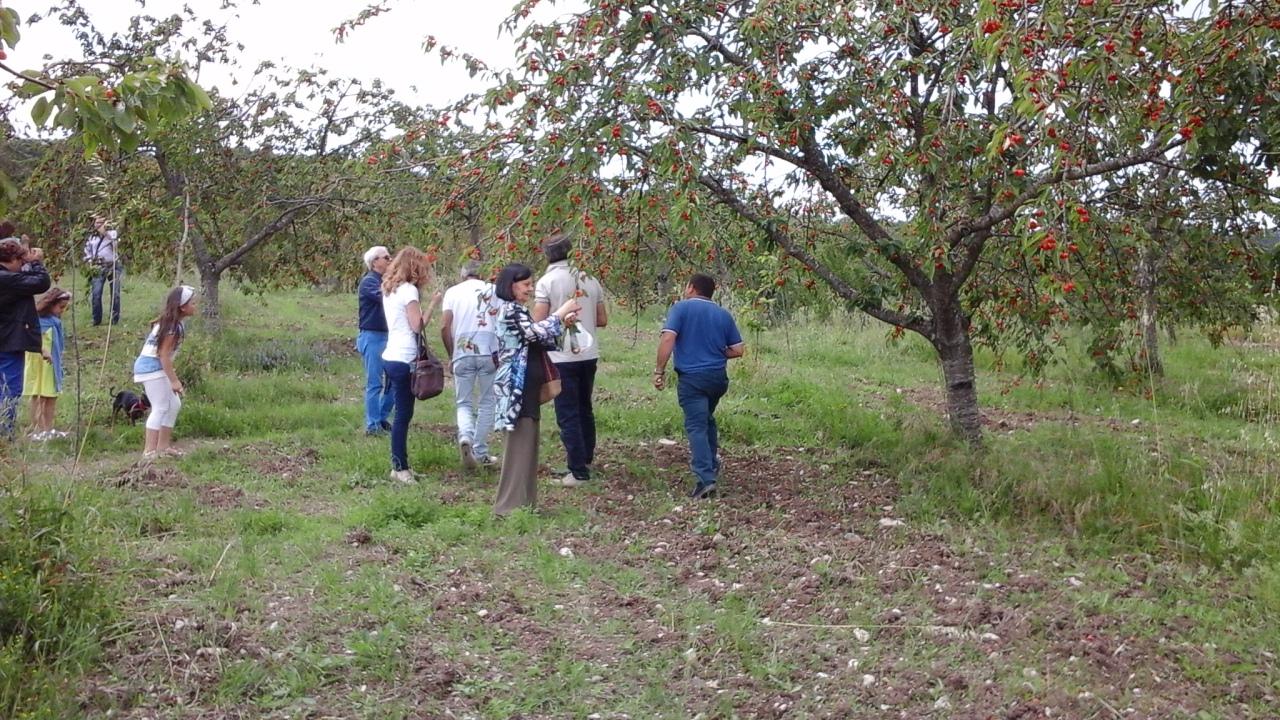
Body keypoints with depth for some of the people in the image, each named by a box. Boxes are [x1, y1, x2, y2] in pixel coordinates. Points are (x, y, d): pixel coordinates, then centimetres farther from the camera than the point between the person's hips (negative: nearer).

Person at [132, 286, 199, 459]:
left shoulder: (175, 322, 8)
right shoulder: (173, 326, -20)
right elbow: (164, 355, -22)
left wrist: (172, 375, 15)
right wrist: (174, 380, -20)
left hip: (156, 367, 10)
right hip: (151, 367, -10)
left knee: (174, 404, 13)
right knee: (160, 408, -9)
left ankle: (163, 445, 20)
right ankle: (149, 450, -8)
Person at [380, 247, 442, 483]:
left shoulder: (390, 289, 14)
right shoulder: (409, 290, -11)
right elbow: (417, 326, -14)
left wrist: (424, 301, 13)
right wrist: (433, 304, -6)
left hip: (392, 356, 9)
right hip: (403, 360, -9)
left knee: (402, 412, 12)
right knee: (403, 414, -4)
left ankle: (400, 465, 16)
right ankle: (400, 468, 1)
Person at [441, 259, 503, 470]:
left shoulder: (453, 292, 9)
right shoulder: (493, 289, 9)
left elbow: (444, 327, 0)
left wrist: (451, 355, 11)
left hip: (462, 354, 0)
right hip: (490, 353, 0)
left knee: (463, 402, 10)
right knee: (486, 403, 12)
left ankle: (465, 436, -18)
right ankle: (480, 452, 13)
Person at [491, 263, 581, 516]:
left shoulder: (518, 310, 20)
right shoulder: (510, 309, -11)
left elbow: (541, 341, 20)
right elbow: (536, 333, -22)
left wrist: (563, 322, 8)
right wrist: (561, 313, -11)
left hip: (527, 390, 10)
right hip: (517, 389, -10)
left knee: (527, 446, 13)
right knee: (519, 447, -8)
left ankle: (523, 502, 19)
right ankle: (510, 505, -3)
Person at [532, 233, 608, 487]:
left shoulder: (547, 281, -9)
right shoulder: (590, 280, 7)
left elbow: (538, 322, -14)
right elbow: (602, 320, 11)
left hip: (562, 357, -5)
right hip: (589, 355, 6)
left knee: (568, 415, -1)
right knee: (585, 409, 21)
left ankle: (579, 471, -3)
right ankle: (587, 459, 32)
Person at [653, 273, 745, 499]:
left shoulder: (681, 308, -4)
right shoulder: (723, 314, 10)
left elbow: (668, 338, -17)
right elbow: (737, 350, 8)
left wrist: (659, 371, -11)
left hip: (691, 377, -5)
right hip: (718, 377, 5)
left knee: (696, 426, -6)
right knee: (707, 419, 26)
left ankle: (706, 479, -16)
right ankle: (712, 464, 35)